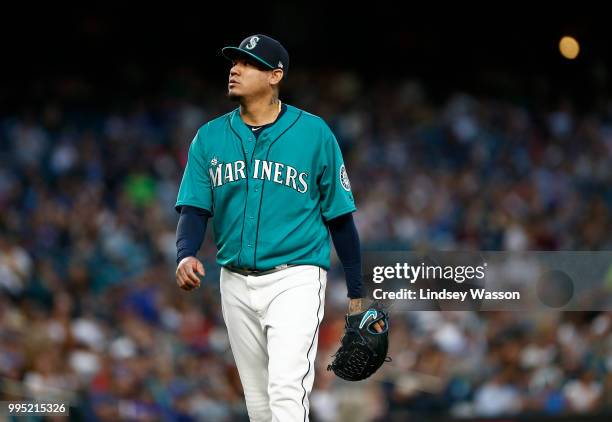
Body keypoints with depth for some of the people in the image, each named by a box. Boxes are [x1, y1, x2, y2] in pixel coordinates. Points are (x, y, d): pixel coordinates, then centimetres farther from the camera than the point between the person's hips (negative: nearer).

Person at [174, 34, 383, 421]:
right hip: (236, 284, 5)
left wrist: (356, 293, 3)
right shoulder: (209, 137, 5)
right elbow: (194, 208, 1)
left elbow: (340, 216, 1)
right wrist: (186, 254, -21)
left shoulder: (314, 133, -4)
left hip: (295, 278, -5)